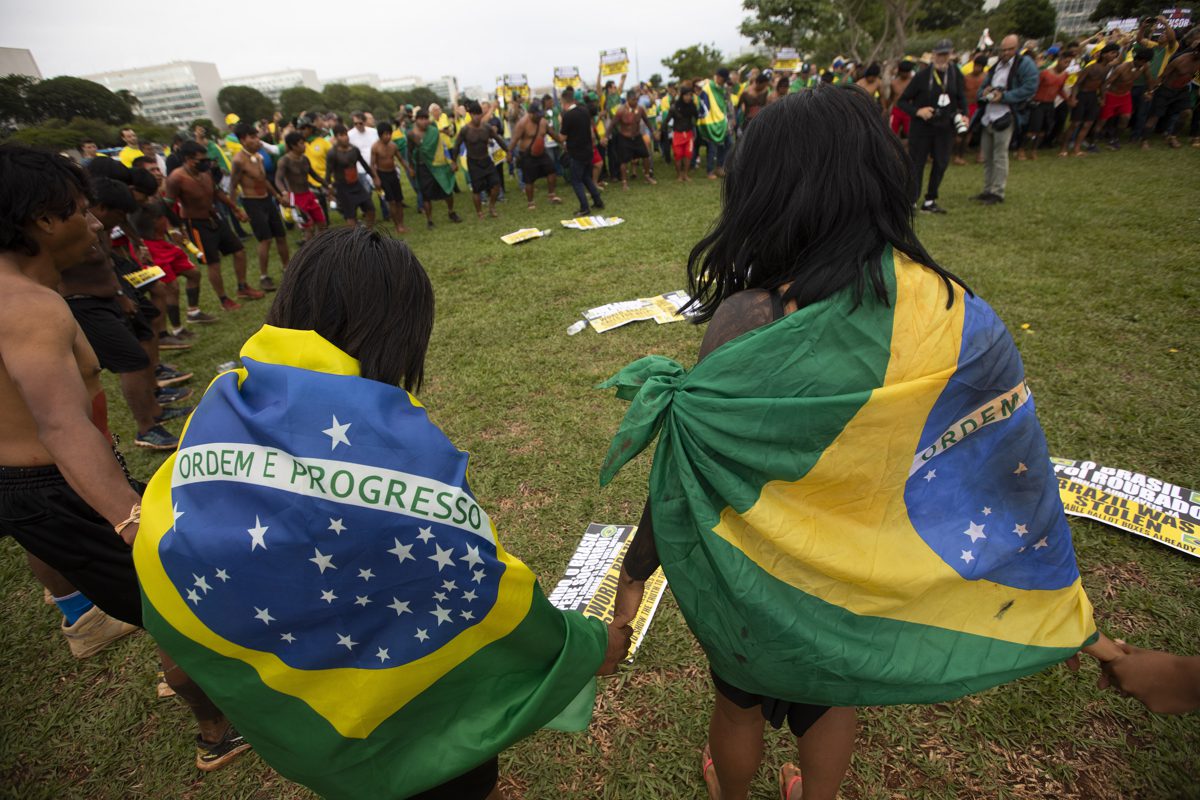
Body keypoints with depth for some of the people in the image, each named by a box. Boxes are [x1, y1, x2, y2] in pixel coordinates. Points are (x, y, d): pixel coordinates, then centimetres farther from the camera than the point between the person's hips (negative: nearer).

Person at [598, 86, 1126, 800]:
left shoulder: (749, 319, -30)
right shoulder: (951, 313, -16)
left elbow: (686, 473, -23)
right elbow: (1009, 474, -6)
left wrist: (636, 570, -7)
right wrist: (1071, 618, 9)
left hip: (763, 574, -3)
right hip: (869, 568, 4)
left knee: (742, 699, 27)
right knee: (837, 692, 32)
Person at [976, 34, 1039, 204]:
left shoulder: (1024, 64, -3)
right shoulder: (995, 66, 19)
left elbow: (1030, 88, -12)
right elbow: (982, 87, 24)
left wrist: (1004, 96, -17)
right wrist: (984, 92, 0)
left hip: (1005, 115, -7)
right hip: (988, 115, 7)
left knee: (1000, 156, -8)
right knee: (986, 156, 10)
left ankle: (997, 192, -4)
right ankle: (988, 190, 19)